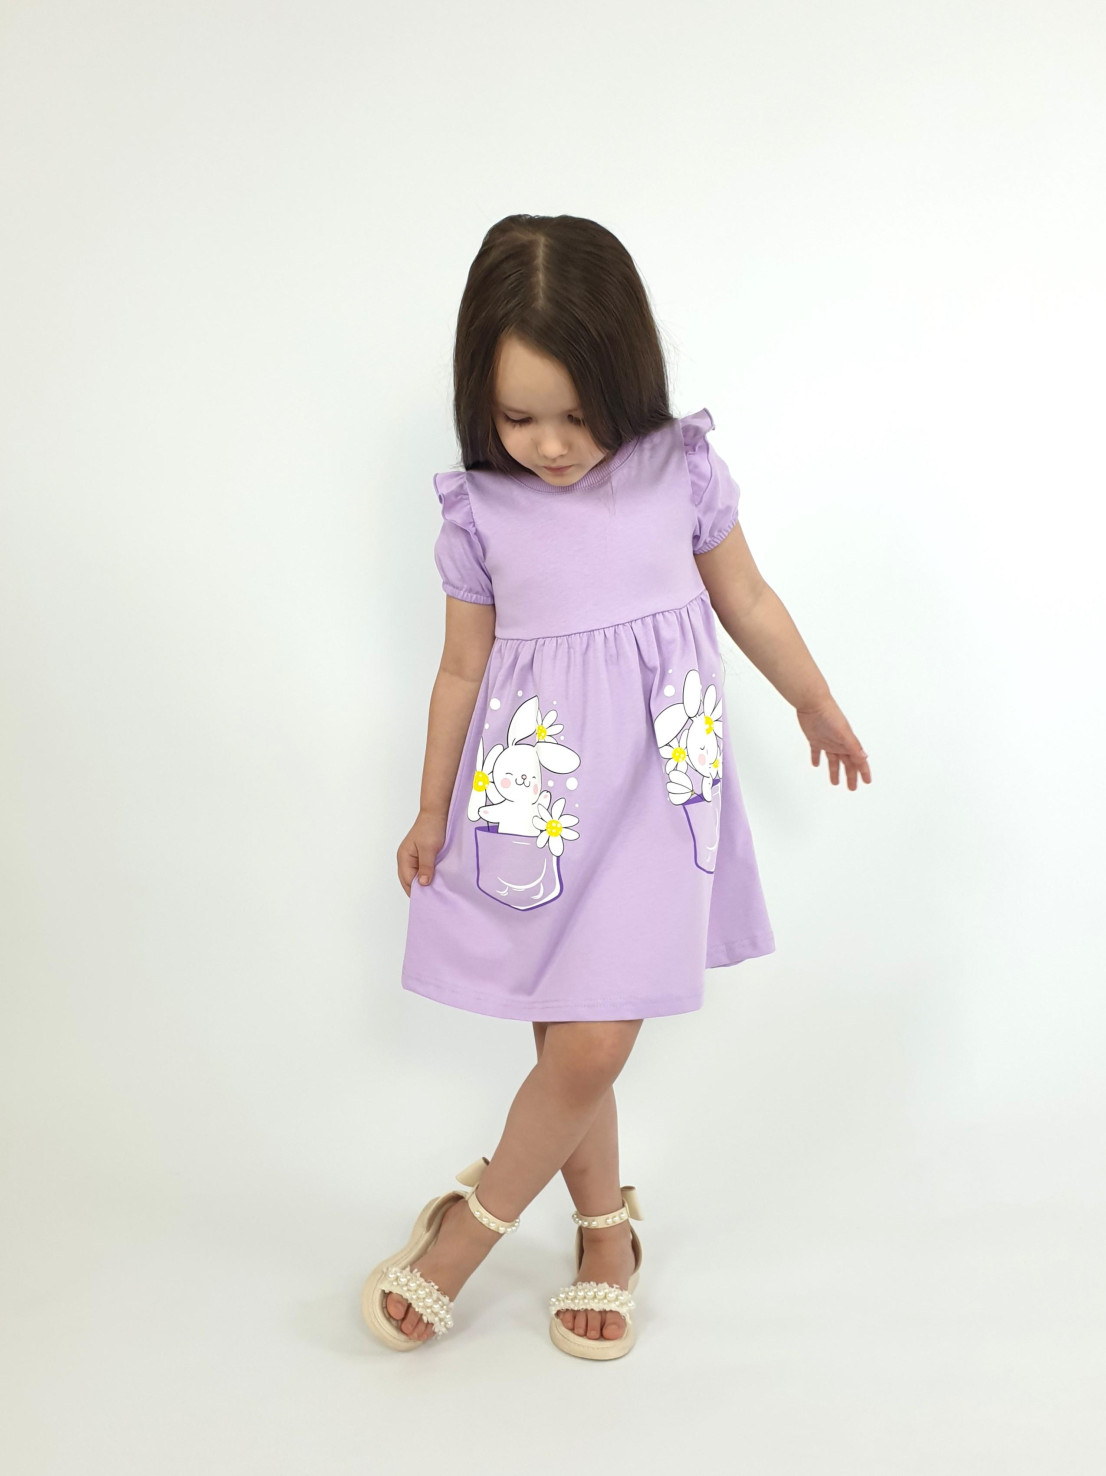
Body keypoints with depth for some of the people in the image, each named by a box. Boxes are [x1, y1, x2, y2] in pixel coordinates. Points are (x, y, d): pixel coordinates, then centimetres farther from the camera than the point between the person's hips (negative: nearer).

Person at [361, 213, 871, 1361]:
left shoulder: (682, 470, -4)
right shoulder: (480, 512, -4)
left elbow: (745, 600, 11)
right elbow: (464, 666, 6)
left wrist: (818, 708, 22)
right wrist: (433, 810, 13)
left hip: (651, 791, 0)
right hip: (534, 797, 1)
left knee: (593, 1042, -7)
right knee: (572, 1043, 7)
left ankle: (475, 1222, 17)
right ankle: (605, 1228, 33)